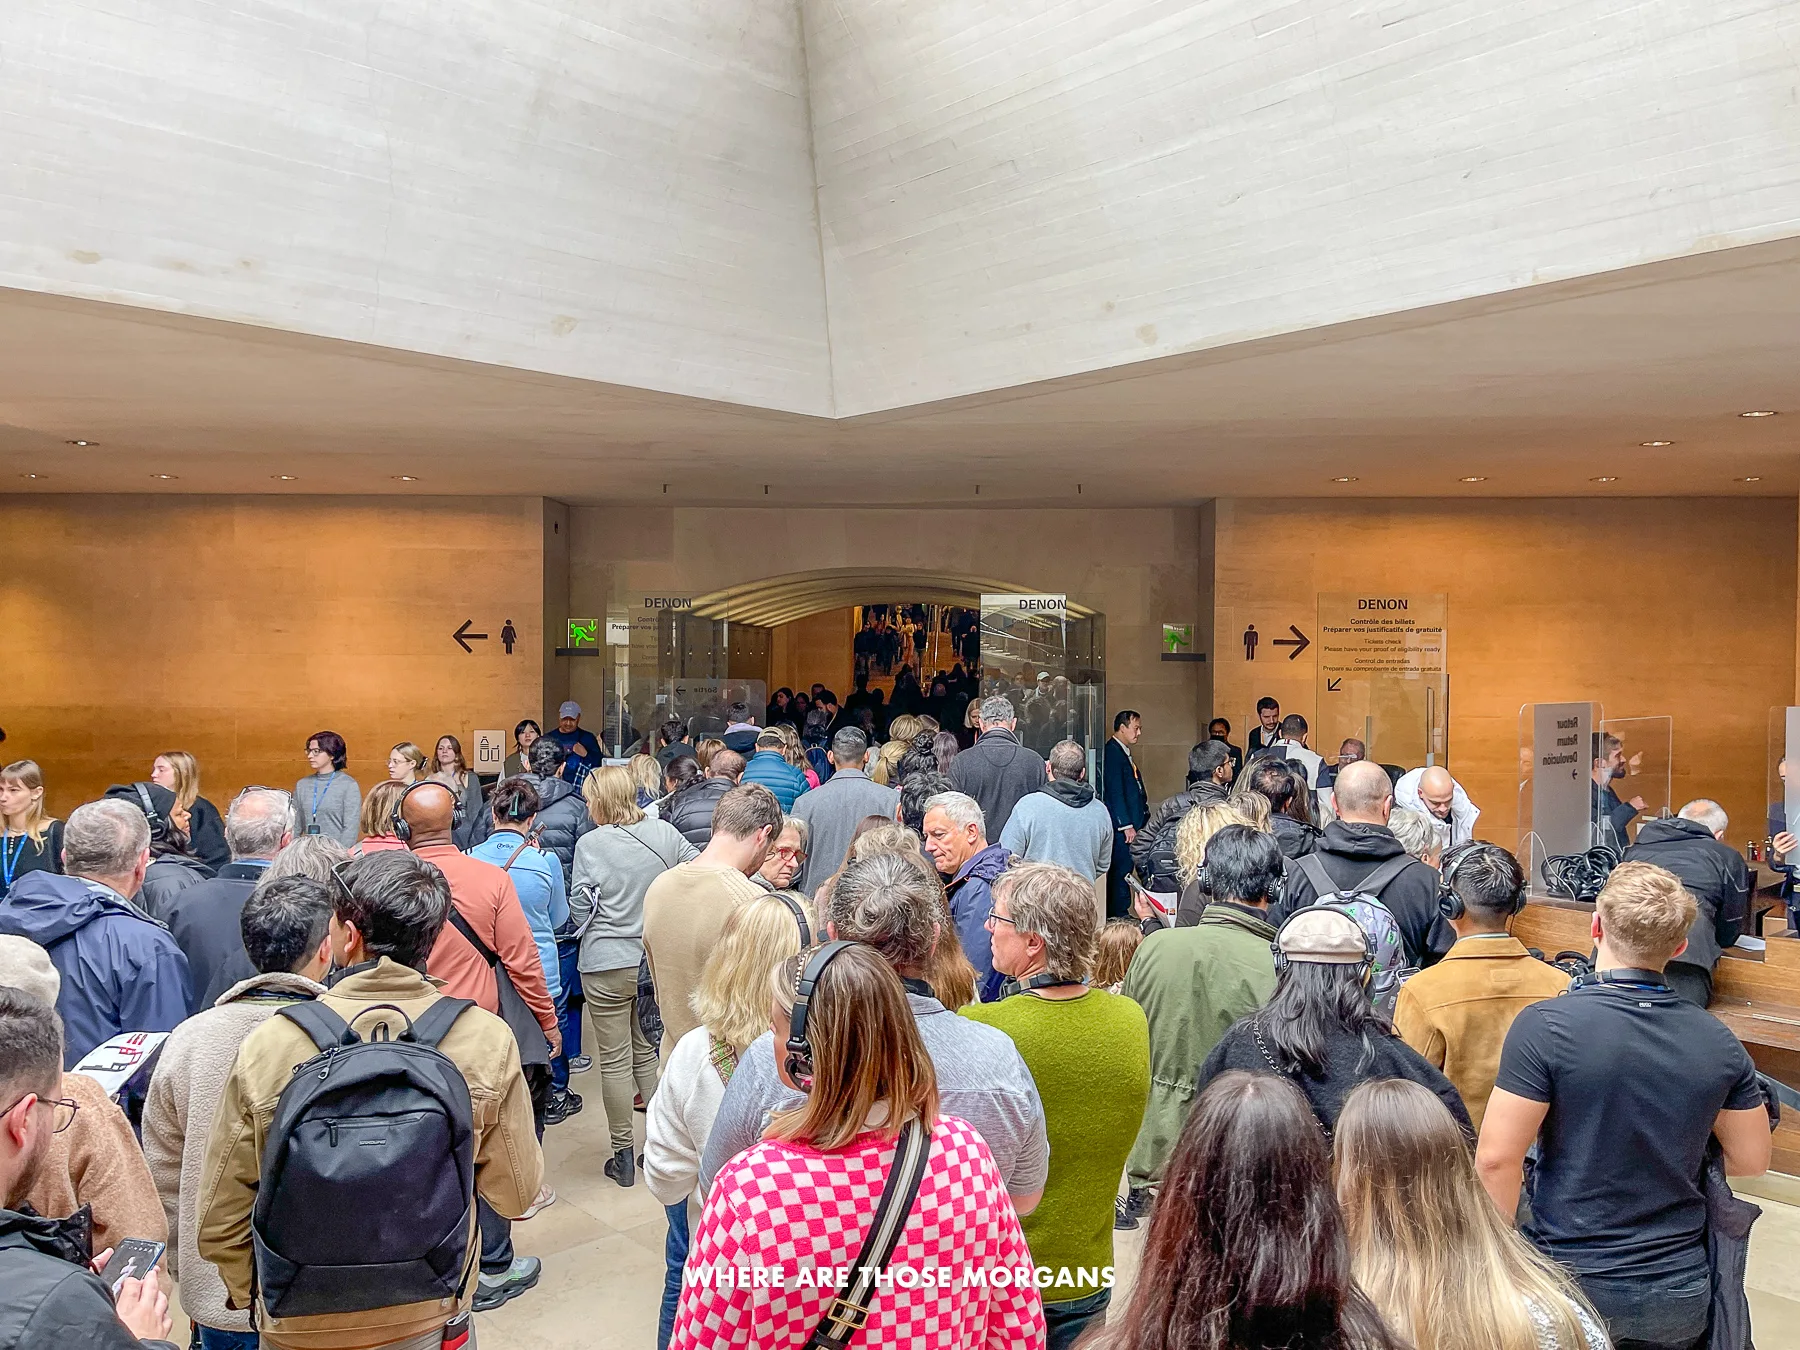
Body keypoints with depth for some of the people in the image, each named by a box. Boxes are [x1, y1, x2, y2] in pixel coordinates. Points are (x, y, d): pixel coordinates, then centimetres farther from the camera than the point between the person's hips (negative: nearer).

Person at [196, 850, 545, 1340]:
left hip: (302, 1325, 0)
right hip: (433, 1318, 0)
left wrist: (246, 1297, 9)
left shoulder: (265, 1047, -19)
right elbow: (514, 1192, -8)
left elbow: (220, 1221, -9)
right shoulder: (489, 1041, -19)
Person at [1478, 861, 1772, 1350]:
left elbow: (1496, 1158, -20)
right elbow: (1751, 1160, 7)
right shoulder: (1719, 1042, -6)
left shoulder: (1545, 1025, -20)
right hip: (1678, 1299, 4)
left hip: (1569, 1284, -4)